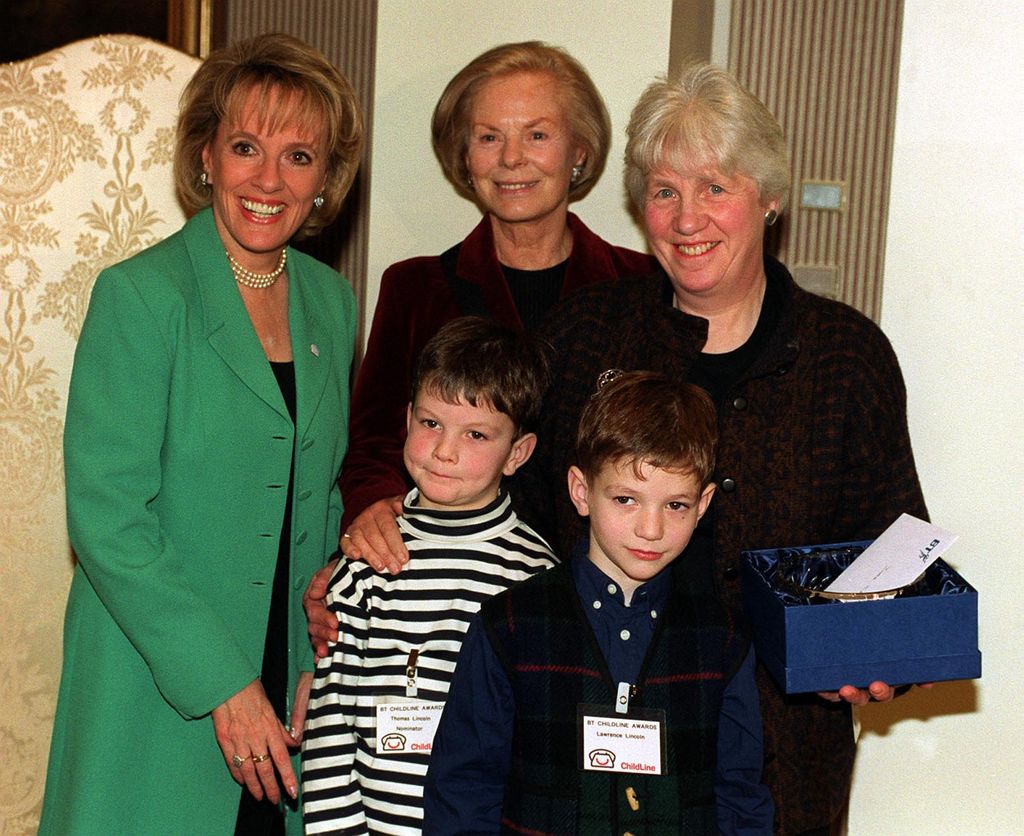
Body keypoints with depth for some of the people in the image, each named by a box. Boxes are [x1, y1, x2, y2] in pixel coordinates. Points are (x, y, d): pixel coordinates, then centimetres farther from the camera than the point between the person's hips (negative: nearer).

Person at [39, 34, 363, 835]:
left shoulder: (332, 302, 6)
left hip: (291, 692, 5)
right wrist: (223, 684, -17)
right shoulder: (141, 295, -12)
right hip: (158, 700, -5)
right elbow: (106, 518, -16)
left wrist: (321, 659, 1)